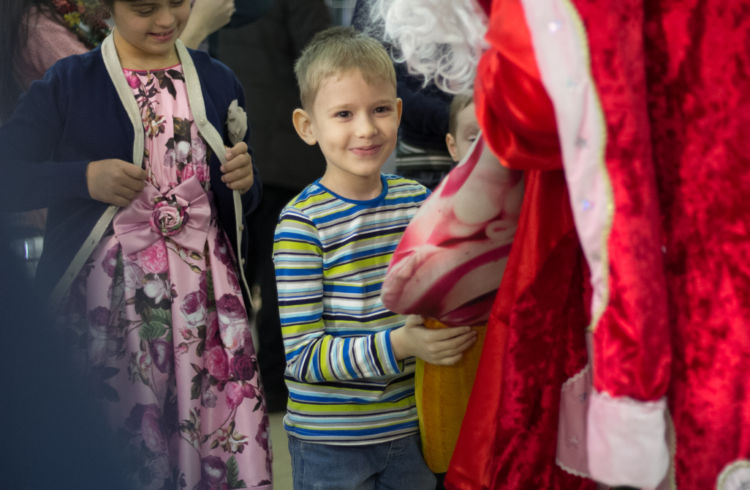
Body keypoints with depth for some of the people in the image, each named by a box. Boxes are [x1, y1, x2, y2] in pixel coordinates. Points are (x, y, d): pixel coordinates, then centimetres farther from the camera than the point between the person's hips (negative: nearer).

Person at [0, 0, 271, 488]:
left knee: (232, 443, -3)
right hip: (111, 296, -2)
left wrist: (245, 179, -3)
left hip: (208, 287, 3)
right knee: (124, 439, 0)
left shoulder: (217, 81, 12)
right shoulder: (67, 83, 1)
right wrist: (85, 177, -14)